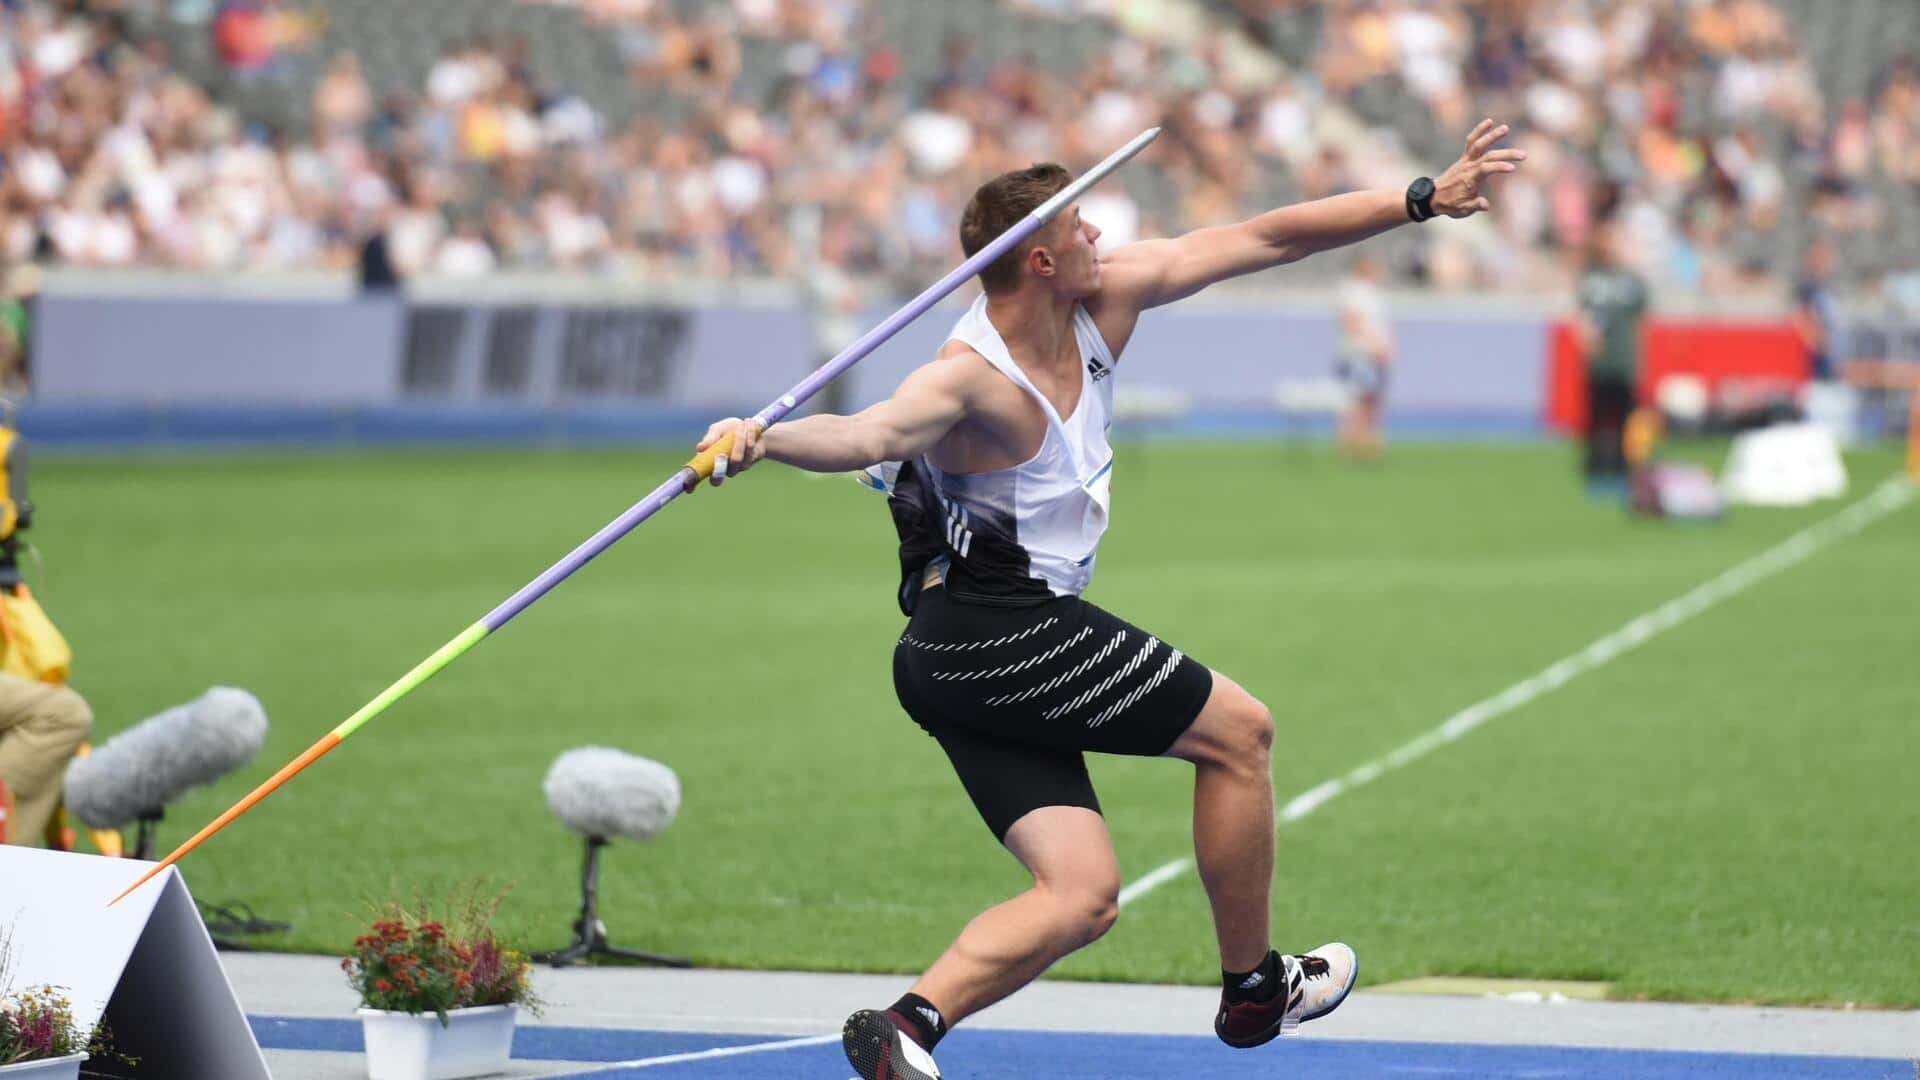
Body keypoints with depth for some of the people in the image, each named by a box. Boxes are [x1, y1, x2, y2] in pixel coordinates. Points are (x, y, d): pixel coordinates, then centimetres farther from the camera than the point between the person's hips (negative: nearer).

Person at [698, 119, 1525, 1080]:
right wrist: (764, 441, -64)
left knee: (1082, 895, 1)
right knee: (1238, 730, 4)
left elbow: (1261, 240, 6)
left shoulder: (1103, 301, 2)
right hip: (1006, 631, -9)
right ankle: (1252, 988, 18)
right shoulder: (972, 380, -23)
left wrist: (1421, 200, 8)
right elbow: (873, 434, -43)